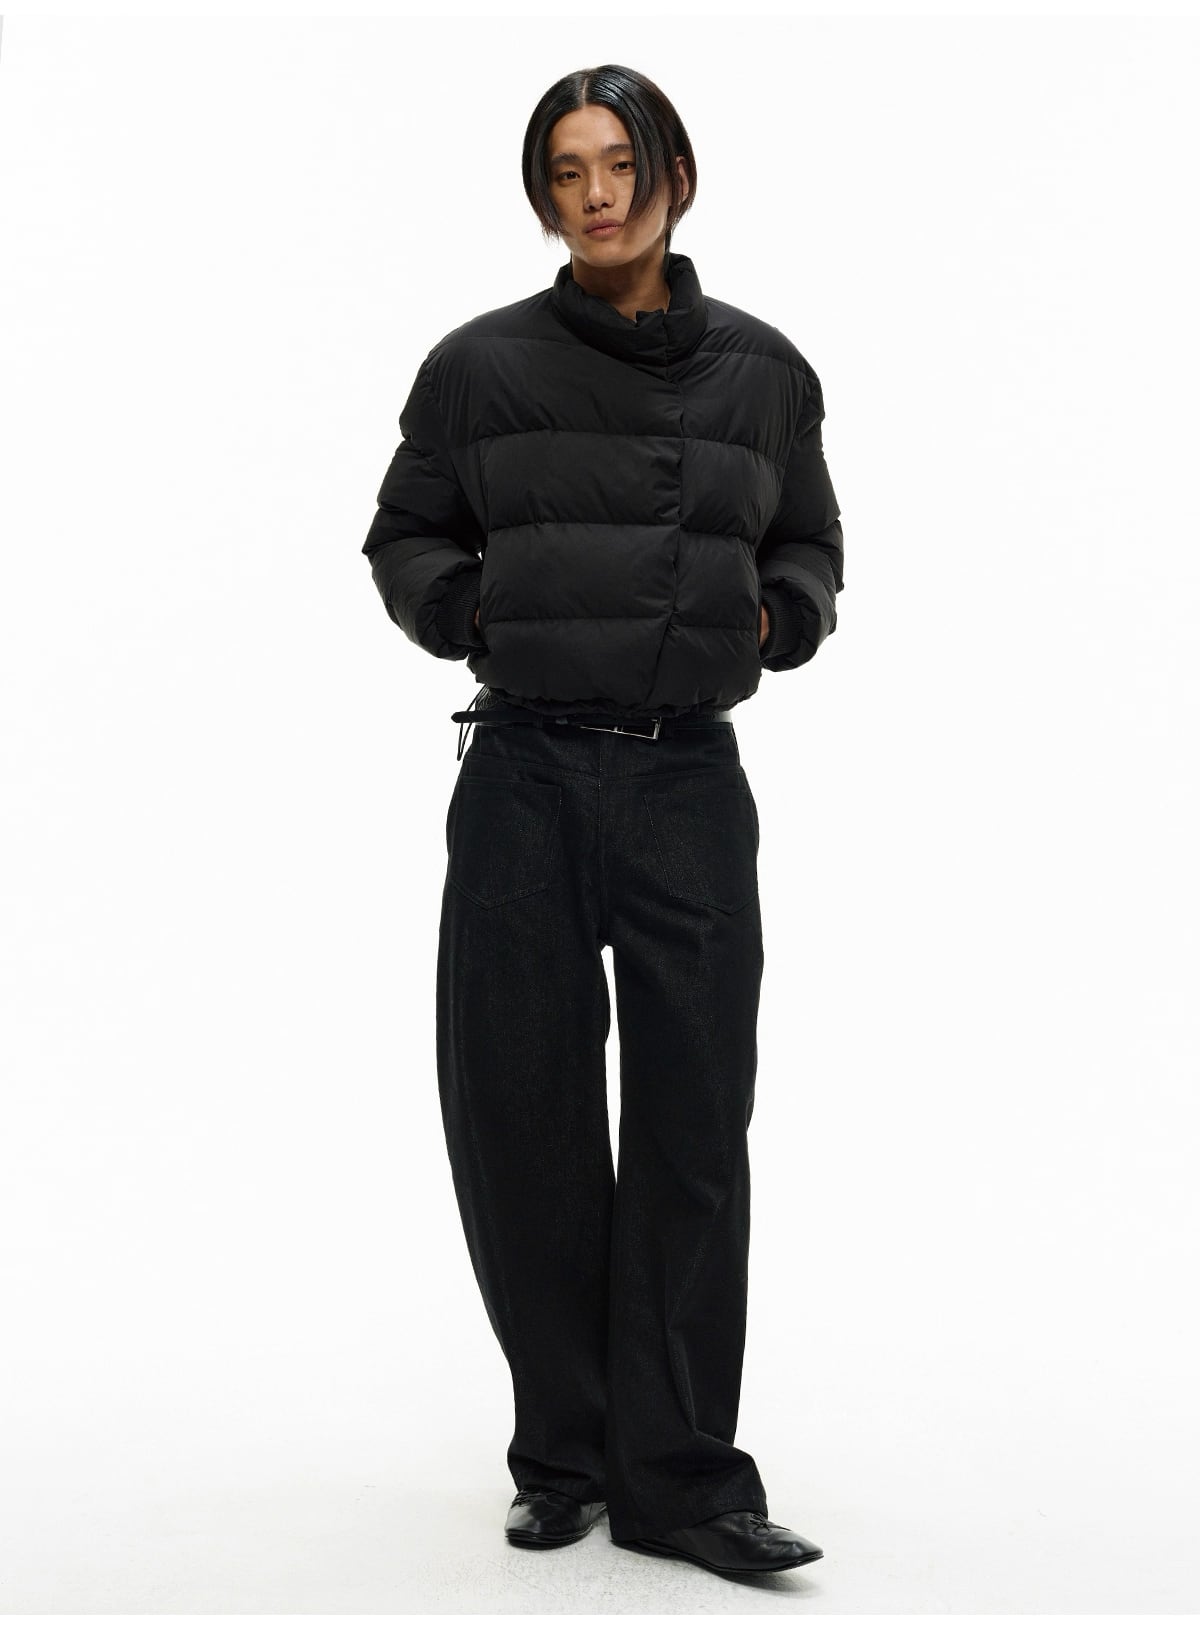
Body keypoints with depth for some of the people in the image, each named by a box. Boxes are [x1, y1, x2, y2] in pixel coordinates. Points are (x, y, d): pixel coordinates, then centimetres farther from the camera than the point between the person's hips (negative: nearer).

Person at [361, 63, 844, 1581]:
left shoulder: (762, 370, 8)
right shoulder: (481, 365, 3)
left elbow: (809, 550, 18)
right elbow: (404, 539, 11)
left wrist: (768, 619, -2)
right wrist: (474, 609, -8)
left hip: (689, 781, 1)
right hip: (526, 773, 0)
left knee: (692, 1127, 0)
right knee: (520, 1115, 4)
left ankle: (679, 1478, 11)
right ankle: (563, 1456, 21)